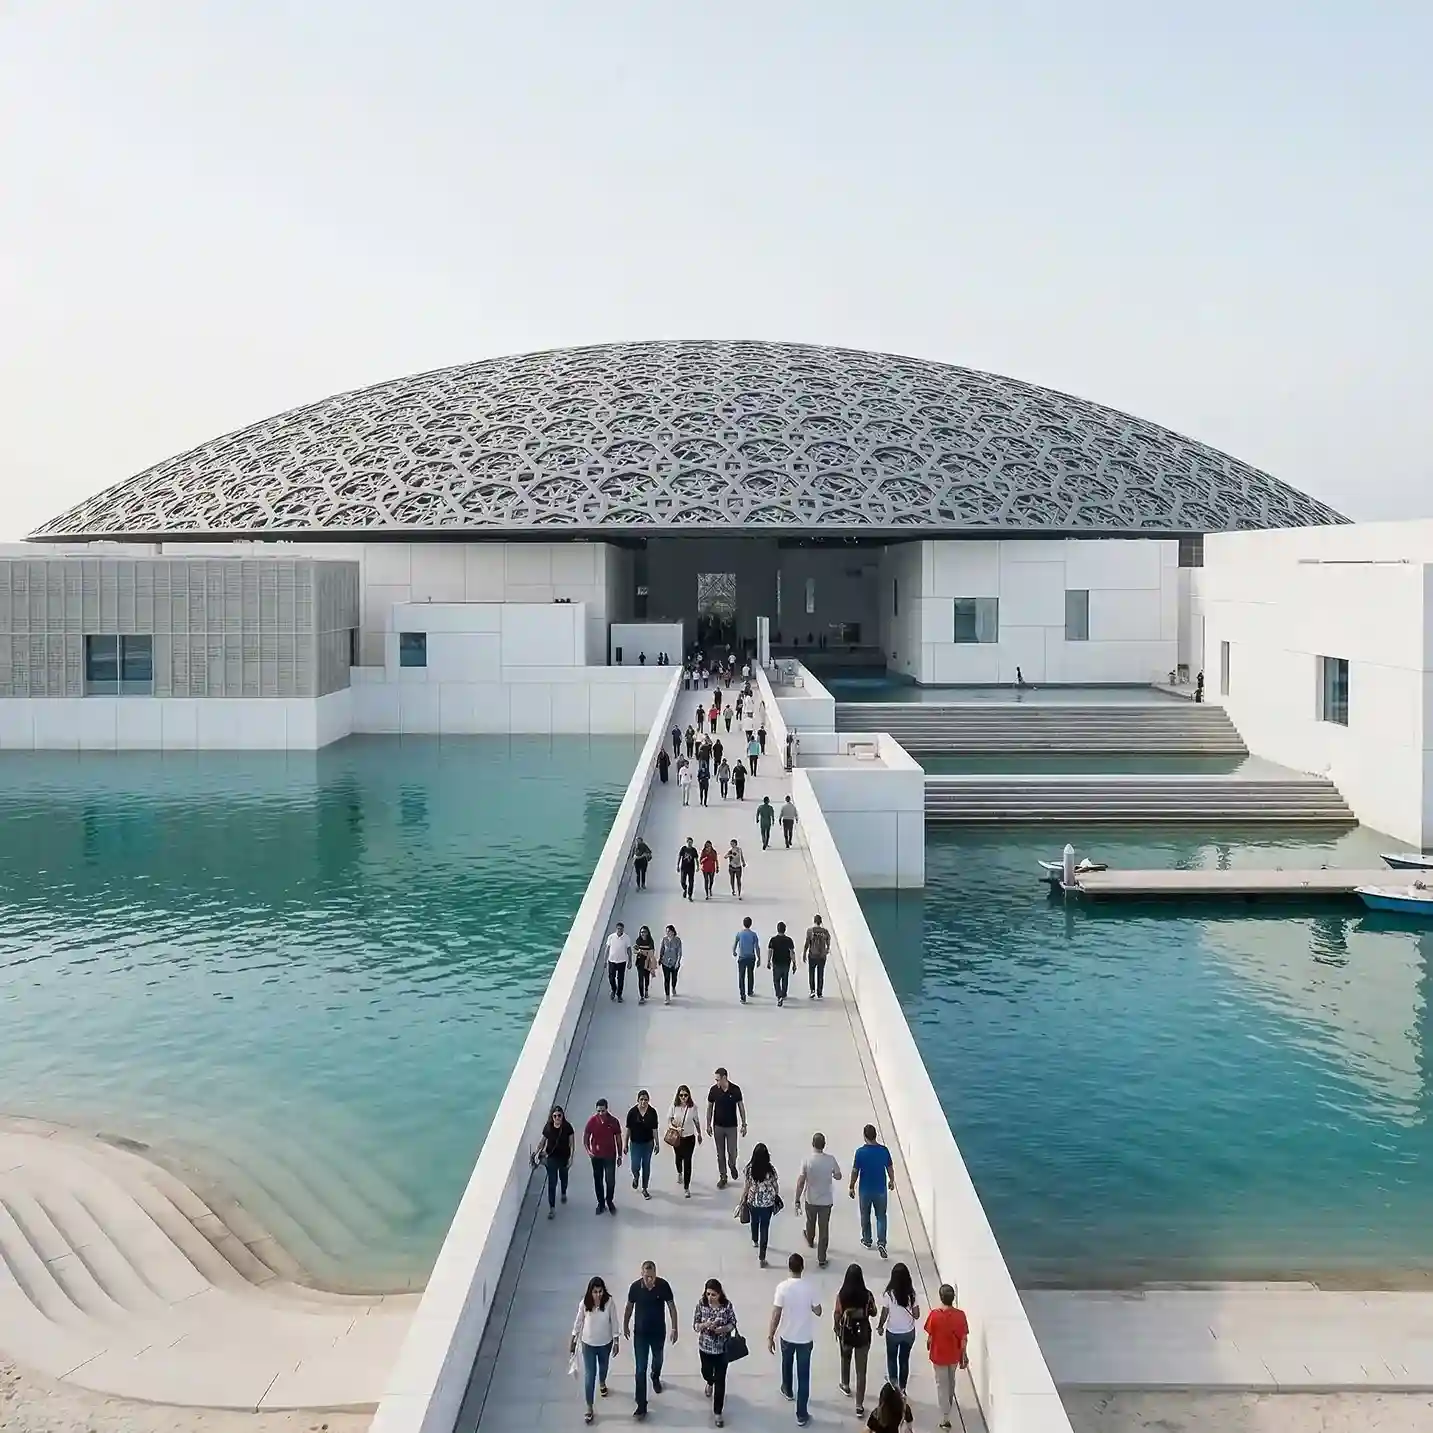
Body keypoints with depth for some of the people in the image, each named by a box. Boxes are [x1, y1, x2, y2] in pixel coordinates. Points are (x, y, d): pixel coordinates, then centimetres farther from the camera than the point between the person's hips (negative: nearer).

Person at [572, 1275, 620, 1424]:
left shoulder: (609, 1302, -21)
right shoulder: (584, 1303, -20)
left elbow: (614, 1322, -10)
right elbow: (579, 1322, -6)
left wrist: (616, 1342, -4)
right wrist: (573, 1341, 0)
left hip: (605, 1343, 1)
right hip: (588, 1343, -1)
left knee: (603, 1366, 27)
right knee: (589, 1375, 2)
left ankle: (602, 1383, 60)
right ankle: (589, 1408, 13)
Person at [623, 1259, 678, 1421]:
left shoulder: (663, 1285, -20)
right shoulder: (635, 1286, -19)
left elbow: (671, 1307, -8)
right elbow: (629, 1307, -1)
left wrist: (674, 1328, -7)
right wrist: (625, 1326, 8)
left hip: (659, 1332, 1)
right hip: (640, 1333, -1)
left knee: (657, 1359, 26)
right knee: (641, 1369, -3)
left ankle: (656, 1378, 59)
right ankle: (641, 1406, 3)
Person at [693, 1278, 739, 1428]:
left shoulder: (727, 1305, -15)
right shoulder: (701, 1304, -12)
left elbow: (733, 1324, -5)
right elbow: (695, 1325, -7)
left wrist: (724, 1328, -26)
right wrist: (705, 1325, -28)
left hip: (722, 1348, -2)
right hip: (705, 1347, 2)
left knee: (720, 1380, 1)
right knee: (706, 1372, 24)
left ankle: (717, 1413, 13)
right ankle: (710, 1383, 62)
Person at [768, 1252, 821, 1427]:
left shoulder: (782, 1287, -18)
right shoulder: (809, 1288, -15)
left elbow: (776, 1314, -16)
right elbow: (818, 1312, -4)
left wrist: (770, 1337, -7)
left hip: (787, 1336, 1)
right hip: (805, 1338, -1)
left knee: (787, 1364, 30)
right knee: (803, 1376, 6)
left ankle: (788, 1390, 55)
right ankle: (802, 1414, 8)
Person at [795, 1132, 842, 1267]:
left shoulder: (807, 1160, -18)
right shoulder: (830, 1160, -15)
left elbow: (800, 1183, -16)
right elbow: (838, 1177, 1)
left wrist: (797, 1201, -8)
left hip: (811, 1200, 1)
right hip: (826, 1200, -1)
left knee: (810, 1223, 28)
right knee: (824, 1229, 9)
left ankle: (810, 1242, 55)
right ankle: (821, 1259, 13)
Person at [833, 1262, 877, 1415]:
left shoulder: (841, 1296, -18)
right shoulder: (867, 1295, -17)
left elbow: (837, 1316, -8)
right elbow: (873, 1313, -2)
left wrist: (837, 1330, 10)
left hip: (846, 1333, 1)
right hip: (863, 1334, -1)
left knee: (845, 1359, 31)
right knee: (861, 1370, 7)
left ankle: (846, 1386, 54)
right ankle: (859, 1406, 8)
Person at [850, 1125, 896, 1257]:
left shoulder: (860, 1152, -17)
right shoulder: (884, 1150, -12)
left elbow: (855, 1172, -10)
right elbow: (890, 1168, -1)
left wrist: (851, 1187, 4)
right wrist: (892, 1181, 18)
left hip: (865, 1190, -1)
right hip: (881, 1189, 1)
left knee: (865, 1216, 19)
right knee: (881, 1216, 13)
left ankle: (867, 1240, 33)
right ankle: (881, 1242, 0)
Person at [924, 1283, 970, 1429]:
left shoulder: (934, 1314, -24)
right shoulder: (960, 1315, -19)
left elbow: (930, 1337, -14)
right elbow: (964, 1339, -11)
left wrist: (928, 1347, 9)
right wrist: (963, 1355, 4)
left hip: (939, 1355, -3)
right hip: (954, 1355, 3)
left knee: (942, 1385, 13)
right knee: (950, 1381, 29)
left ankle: (945, 1418, 14)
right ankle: (949, 1405, 52)